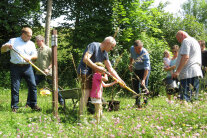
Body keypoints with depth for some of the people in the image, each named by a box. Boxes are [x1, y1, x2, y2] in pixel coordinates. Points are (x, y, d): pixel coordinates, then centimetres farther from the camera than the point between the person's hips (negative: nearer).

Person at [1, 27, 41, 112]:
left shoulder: (31, 44, 14)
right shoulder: (13, 41, 6)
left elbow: (35, 55, 9)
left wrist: (30, 57, -13)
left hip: (27, 67, 3)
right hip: (15, 67, -3)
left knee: (33, 85, -1)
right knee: (15, 87, -3)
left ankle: (33, 105, 9)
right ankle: (14, 107, 5)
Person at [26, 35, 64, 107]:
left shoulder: (48, 50, -4)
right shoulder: (37, 51, 13)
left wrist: (48, 68, -16)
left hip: (48, 73, -5)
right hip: (38, 73, 5)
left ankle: (61, 101, 15)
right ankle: (28, 103, 7)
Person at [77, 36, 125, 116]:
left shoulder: (105, 53, 11)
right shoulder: (93, 46, -13)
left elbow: (110, 68, 11)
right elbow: (85, 59, -25)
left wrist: (119, 80, 4)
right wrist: (97, 68, -26)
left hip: (92, 73, 9)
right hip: (84, 71, -9)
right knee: (86, 93, -15)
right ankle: (81, 116, -13)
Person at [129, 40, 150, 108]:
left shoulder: (145, 54, -31)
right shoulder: (132, 49, -14)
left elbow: (146, 68, -33)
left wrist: (143, 79, -40)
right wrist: (130, 64, 0)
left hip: (144, 70, -6)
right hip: (136, 69, 6)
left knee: (144, 85, -15)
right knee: (135, 85, 5)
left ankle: (145, 102, -7)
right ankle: (137, 102, 17)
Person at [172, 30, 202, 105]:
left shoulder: (186, 41, -4)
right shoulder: (195, 41, 27)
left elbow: (185, 57, -16)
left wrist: (177, 71, -19)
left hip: (188, 73, -10)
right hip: (196, 73, 10)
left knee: (184, 99, -16)